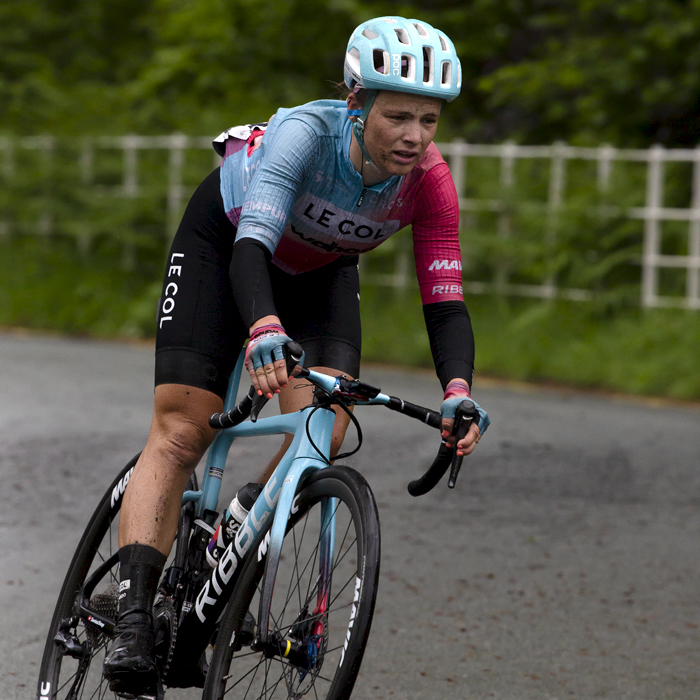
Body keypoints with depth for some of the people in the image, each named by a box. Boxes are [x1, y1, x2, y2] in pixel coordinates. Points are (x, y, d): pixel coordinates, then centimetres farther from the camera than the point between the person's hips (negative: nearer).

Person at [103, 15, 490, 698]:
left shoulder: (428, 178, -28)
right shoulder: (306, 133, -38)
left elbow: (445, 303, -28)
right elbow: (251, 246, -50)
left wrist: (458, 393, -46)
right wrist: (265, 331, -69)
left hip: (319, 269, 4)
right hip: (225, 238, -3)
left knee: (324, 433, -19)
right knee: (179, 430, -14)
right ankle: (133, 617, -20)